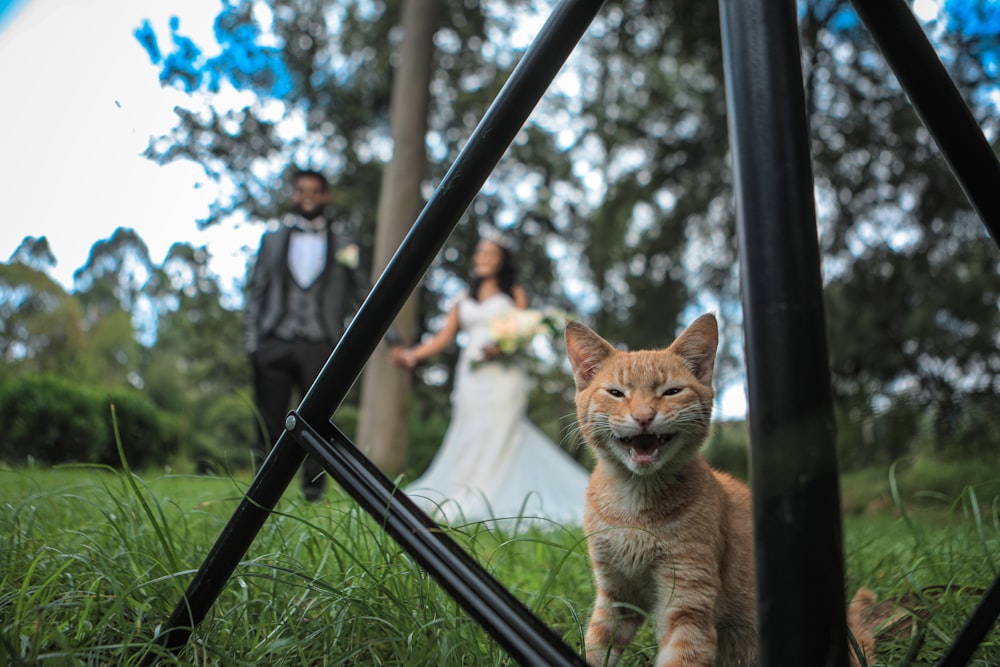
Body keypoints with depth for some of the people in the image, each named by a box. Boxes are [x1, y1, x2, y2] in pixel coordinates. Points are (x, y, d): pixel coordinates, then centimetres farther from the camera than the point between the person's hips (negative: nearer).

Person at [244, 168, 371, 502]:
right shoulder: (272, 239, 19)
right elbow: (255, 290, 15)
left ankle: (313, 495, 1)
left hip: (321, 347, -1)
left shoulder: (344, 245, 15)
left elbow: (363, 297, 14)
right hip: (275, 345, 1)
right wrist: (251, 342, 4)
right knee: (269, 426, 0)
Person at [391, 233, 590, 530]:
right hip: (471, 375, 3)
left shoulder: (514, 294, 12)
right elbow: (445, 335, 12)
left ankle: (472, 506, -9)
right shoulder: (464, 299, 21)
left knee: (497, 439, -10)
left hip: (503, 374, -3)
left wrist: (502, 347, -18)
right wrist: (414, 353, -3)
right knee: (468, 437, -3)